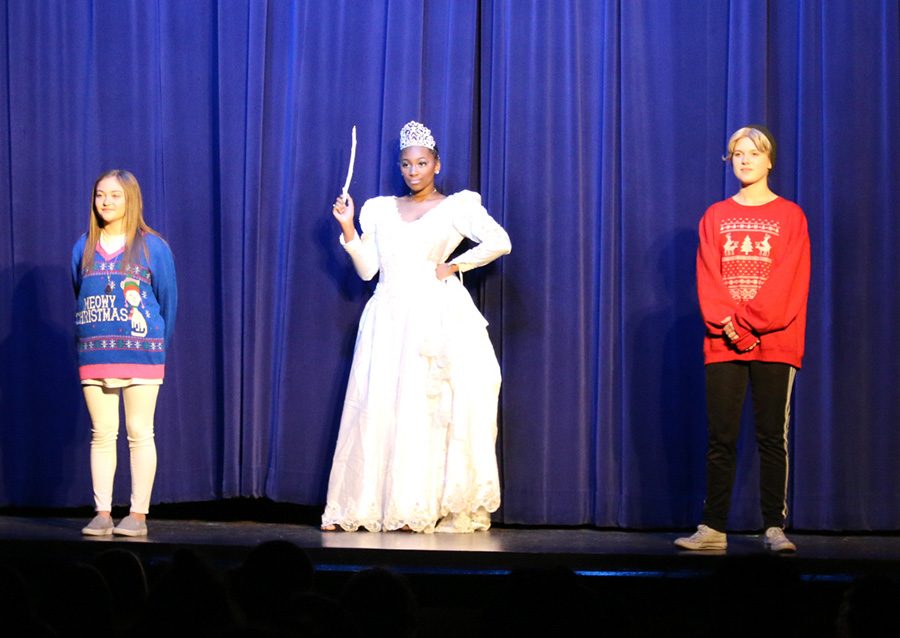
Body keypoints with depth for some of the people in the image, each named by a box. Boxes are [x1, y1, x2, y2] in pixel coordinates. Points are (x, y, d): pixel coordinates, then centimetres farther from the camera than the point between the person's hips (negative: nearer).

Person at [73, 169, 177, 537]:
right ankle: (102, 513, 7)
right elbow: (79, 297, 16)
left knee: (140, 434, -1)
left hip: (140, 355, -3)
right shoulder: (83, 248, 9)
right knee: (101, 434, 4)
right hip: (94, 355, 3)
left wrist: (158, 347, 8)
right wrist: (88, 339, 12)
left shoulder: (152, 247, 0)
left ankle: (138, 515, 2)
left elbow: (168, 300, 5)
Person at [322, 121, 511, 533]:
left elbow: (499, 242, -7)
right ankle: (372, 504, -3)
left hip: (439, 319, -4)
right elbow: (367, 270, 11)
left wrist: (453, 267, -5)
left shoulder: (456, 208, 5)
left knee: (434, 408, -9)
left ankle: (431, 506, -11)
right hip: (390, 321, 4)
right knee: (380, 408, -4)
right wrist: (348, 228, 2)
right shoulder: (380, 211, 17)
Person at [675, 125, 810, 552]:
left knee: (772, 436, -2)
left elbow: (791, 279, -3)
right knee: (721, 438, 0)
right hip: (723, 342, 2)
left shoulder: (790, 216, 7)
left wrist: (750, 321, -13)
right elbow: (707, 278, 5)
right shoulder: (716, 217, 13)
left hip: (774, 344, -2)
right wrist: (725, 322, -11)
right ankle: (713, 529, 3)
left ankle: (775, 528, 0)